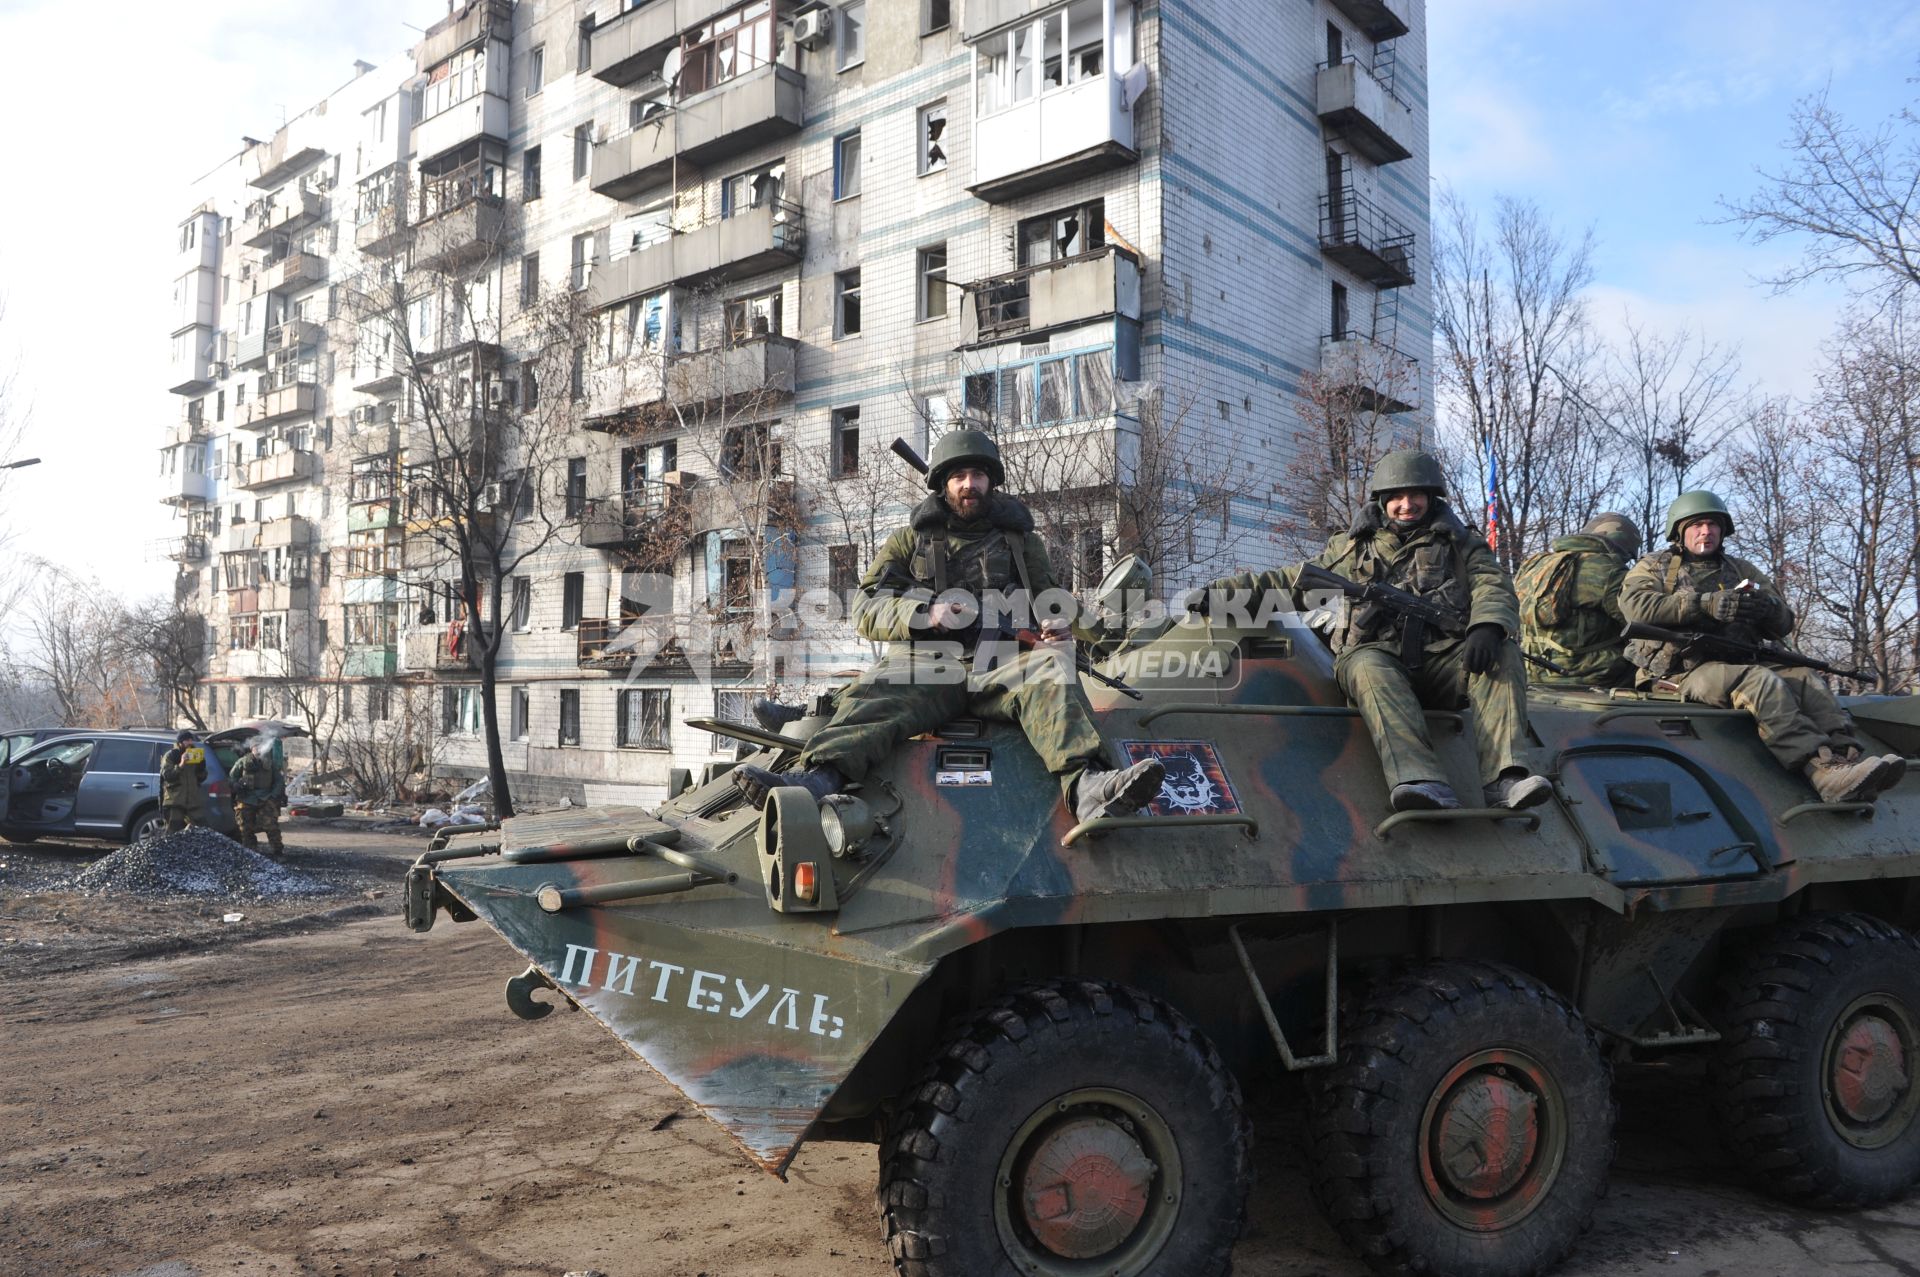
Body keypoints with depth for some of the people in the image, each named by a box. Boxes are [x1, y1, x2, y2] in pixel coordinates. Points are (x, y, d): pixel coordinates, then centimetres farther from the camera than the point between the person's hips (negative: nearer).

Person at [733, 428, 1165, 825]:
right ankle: (815, 779, -59)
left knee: (1052, 670, -33)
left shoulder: (1020, 540, 26)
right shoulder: (910, 540, 22)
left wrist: (1056, 626, 0)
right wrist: (924, 615, -11)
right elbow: (866, 611, 10)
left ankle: (1086, 786, -57)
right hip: (924, 664, 0)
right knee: (872, 696, -32)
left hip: (1002, 664, 0)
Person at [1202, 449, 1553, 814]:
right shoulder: (1351, 547, 23)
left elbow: (1494, 585, 6)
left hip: (1445, 660, 1)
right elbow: (1291, 581, 24)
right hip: (1375, 654, -1)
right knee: (1370, 669, -36)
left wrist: (1487, 626, -19)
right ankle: (1420, 781, -56)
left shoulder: (1458, 542, 21)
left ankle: (1502, 776, -40)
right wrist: (1218, 594, 15)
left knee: (1502, 653, -27)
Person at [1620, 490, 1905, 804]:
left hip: (1740, 662, 6)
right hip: (1683, 668, -5)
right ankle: (1825, 772, -48)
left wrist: (1770, 608, -7)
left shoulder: (1742, 570, 28)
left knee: (1803, 677, -23)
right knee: (1759, 681, -33)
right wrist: (1705, 604, -19)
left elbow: (1785, 624, 20)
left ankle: (1847, 757, -40)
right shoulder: (1655, 566, 15)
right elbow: (1635, 605, -9)